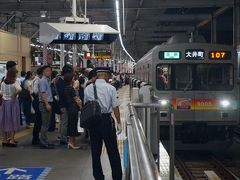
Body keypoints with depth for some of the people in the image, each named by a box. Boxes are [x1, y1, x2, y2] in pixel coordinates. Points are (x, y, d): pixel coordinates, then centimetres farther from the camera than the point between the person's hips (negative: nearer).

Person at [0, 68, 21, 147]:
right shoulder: (14, 83, -14)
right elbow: (19, 89, -33)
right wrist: (15, 95, -18)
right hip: (13, 102, -5)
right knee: (13, 121, 4)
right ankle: (11, 140, 3)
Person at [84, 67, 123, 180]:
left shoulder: (88, 89, 2)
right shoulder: (110, 88, -7)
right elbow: (115, 107, -7)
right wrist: (119, 123, 1)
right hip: (106, 120, -3)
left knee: (95, 151, 11)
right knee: (112, 150, 7)